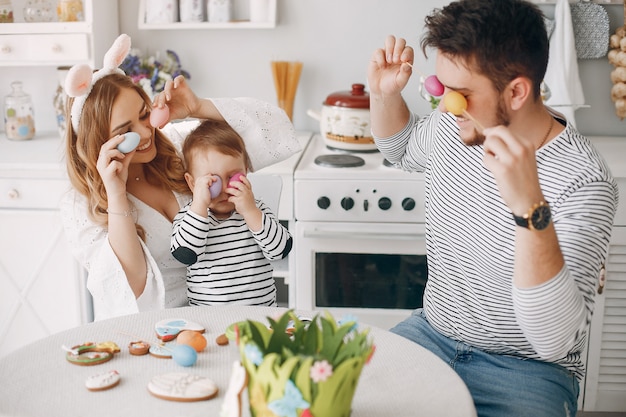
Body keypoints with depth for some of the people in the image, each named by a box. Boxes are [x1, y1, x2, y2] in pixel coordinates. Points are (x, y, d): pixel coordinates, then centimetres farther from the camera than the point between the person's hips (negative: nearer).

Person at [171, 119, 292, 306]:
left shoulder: (256, 210, 5)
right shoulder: (187, 216, 2)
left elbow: (281, 250, -7)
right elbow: (185, 254, -16)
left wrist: (250, 212, -14)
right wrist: (200, 205, -18)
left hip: (262, 310, -1)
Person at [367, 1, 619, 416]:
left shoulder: (582, 181, -24)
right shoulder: (452, 126, -4)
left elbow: (554, 341, -31)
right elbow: (401, 146, 21)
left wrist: (530, 208, -44)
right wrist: (384, 94, 0)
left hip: (526, 367, -4)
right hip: (431, 333, 5)